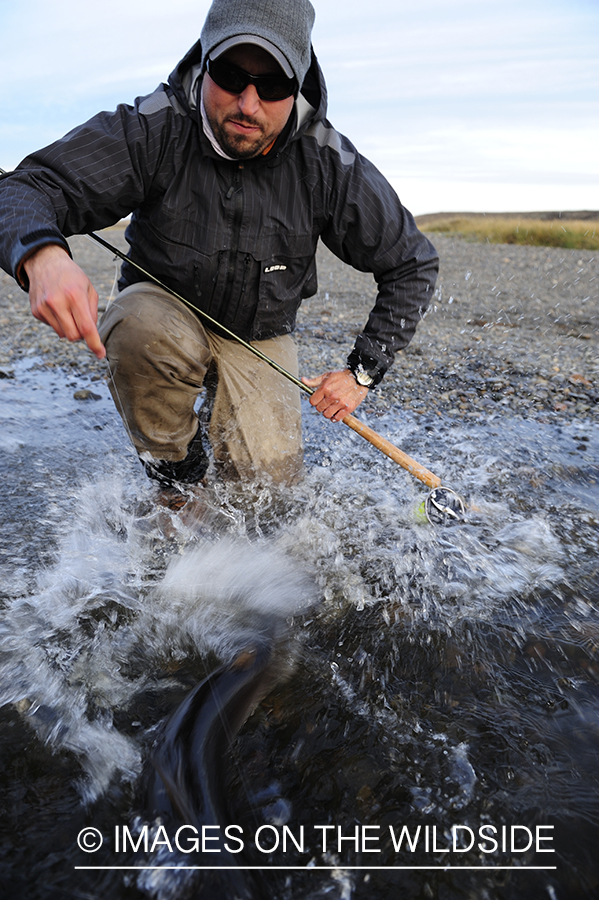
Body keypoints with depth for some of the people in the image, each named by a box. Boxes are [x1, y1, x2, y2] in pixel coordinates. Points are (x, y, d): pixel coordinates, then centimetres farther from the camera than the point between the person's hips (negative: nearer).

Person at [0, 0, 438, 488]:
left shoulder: (330, 166, -16)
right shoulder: (155, 130, -20)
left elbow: (413, 264, -6)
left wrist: (363, 371, -10)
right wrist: (42, 255, -52)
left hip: (260, 337, 1)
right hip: (164, 307, 0)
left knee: (268, 478, -10)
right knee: (143, 328, -37)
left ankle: (222, 416, 26)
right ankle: (172, 463, -6)